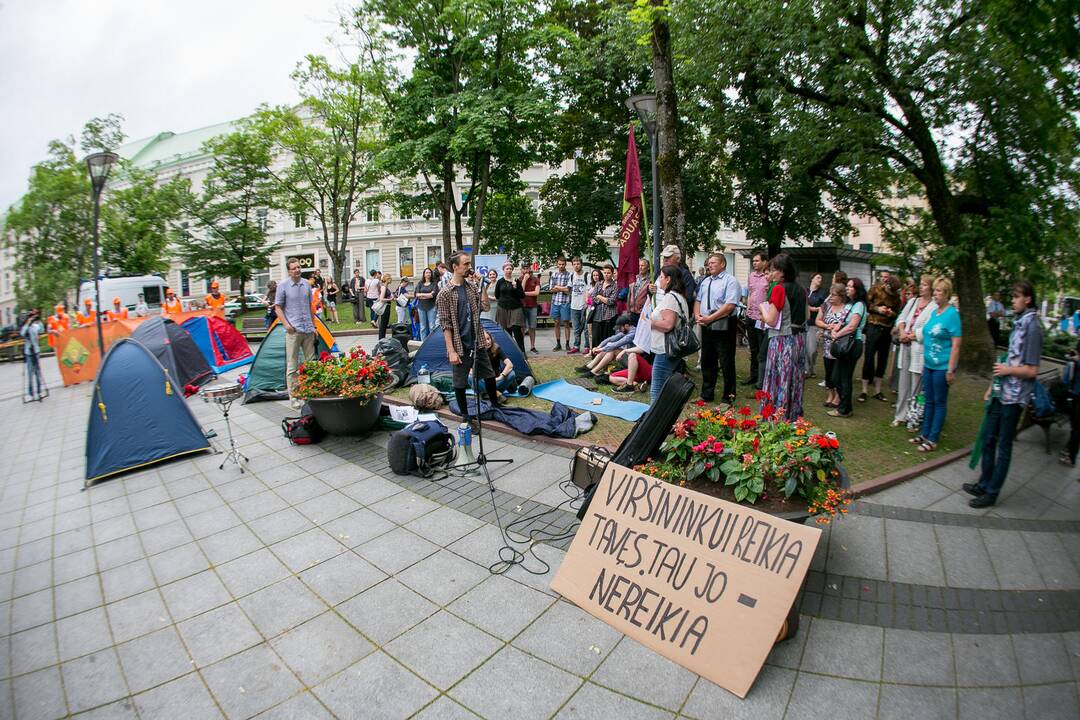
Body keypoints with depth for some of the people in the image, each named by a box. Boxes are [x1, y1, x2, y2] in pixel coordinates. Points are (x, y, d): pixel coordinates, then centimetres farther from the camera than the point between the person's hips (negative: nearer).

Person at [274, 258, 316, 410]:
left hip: (308, 330, 5)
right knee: (292, 365, -2)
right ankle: (293, 397, 6)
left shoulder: (306, 284, 9)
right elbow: (277, 308, -1)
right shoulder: (283, 285, -4)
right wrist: (286, 324, -13)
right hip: (293, 331, -5)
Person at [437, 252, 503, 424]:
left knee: (489, 375, 16)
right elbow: (445, 325, -13)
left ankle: (495, 403, 37)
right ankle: (465, 415, 22)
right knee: (460, 382, 6)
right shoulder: (445, 293, -12)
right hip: (460, 347, -6)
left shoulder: (472, 287, 5)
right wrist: (451, 351, -16)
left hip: (477, 343, 6)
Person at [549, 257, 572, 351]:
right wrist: (563, 289, -8)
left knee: (566, 323, 1)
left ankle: (567, 344, 10)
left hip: (565, 302, -4)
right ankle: (558, 344, 19)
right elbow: (551, 289, 5)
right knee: (557, 323, 10)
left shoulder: (569, 275, -4)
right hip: (555, 301, 4)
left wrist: (557, 287, -1)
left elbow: (568, 290, -11)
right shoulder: (554, 274, 9)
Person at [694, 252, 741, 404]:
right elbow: (698, 300, 17)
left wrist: (710, 318, -20)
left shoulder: (730, 281, -9)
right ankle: (707, 394, 28)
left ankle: (728, 396, 13)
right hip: (706, 327, 8)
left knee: (726, 363, 1)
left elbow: (730, 306, -19)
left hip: (723, 327, -7)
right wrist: (697, 315, -3)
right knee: (707, 361, 15)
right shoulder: (705, 281, 15)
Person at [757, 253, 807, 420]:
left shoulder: (779, 289, -14)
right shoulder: (801, 289, 9)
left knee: (779, 382, -1)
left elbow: (771, 320, -15)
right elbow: (806, 316, 18)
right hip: (800, 338, 8)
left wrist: (762, 307, 2)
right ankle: (794, 417, 25)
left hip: (782, 339, -8)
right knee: (795, 381, 15)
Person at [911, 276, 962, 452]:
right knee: (929, 400, 14)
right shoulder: (933, 311, 8)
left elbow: (956, 345, -16)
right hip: (929, 364, 7)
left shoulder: (952, 314, -13)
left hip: (942, 367, -7)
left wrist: (951, 370, -18)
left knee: (939, 402, 4)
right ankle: (925, 434, 25)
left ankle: (933, 440, 11)